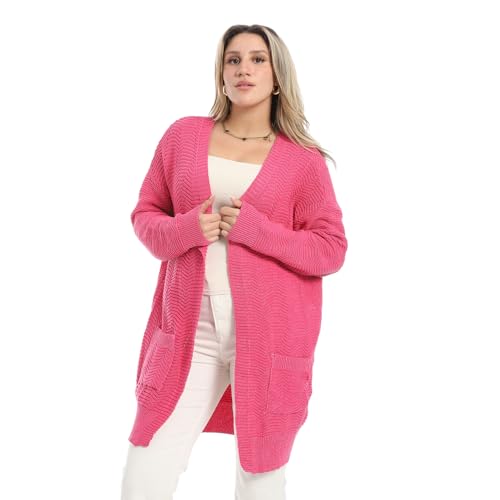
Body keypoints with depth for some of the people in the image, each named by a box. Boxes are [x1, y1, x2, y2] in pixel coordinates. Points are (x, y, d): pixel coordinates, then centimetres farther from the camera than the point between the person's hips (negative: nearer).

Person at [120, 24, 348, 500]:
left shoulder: (303, 160, 0)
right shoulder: (183, 135, 7)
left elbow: (331, 250, -1)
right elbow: (144, 213, 12)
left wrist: (255, 229, -13)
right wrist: (184, 230, -10)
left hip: (269, 335, -1)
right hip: (189, 332, 2)